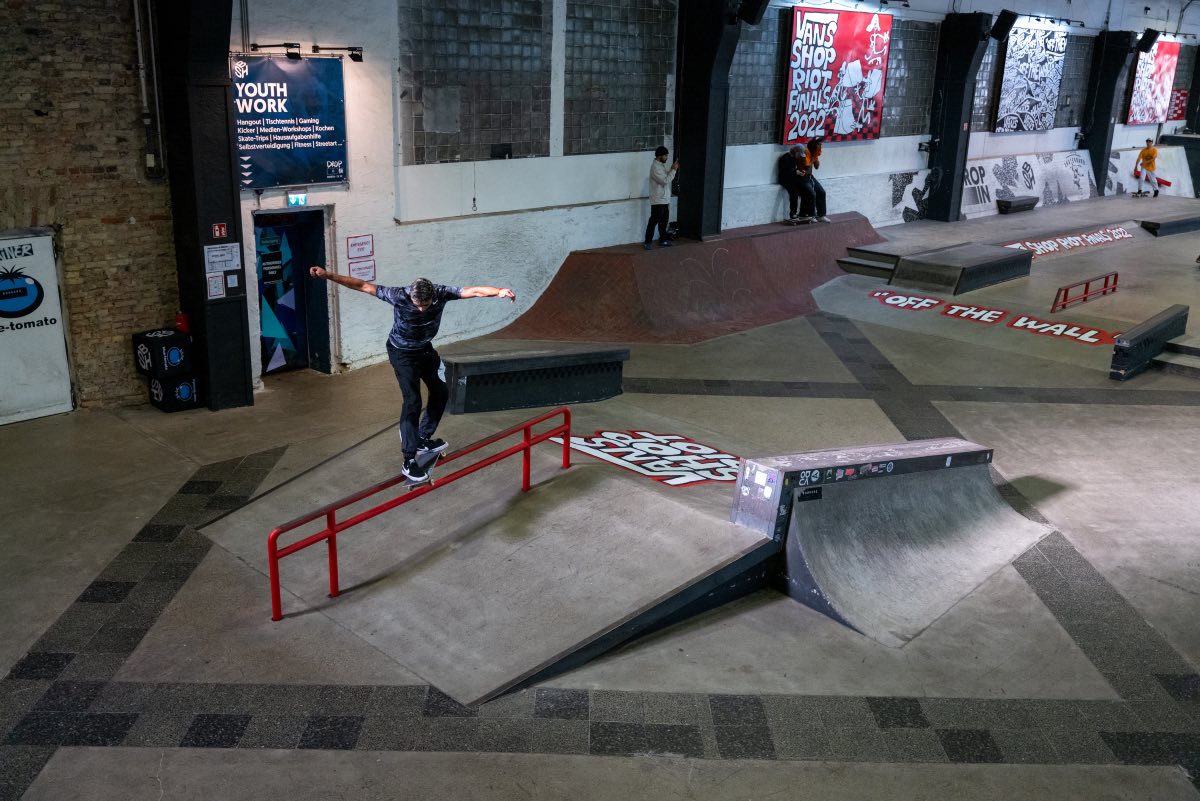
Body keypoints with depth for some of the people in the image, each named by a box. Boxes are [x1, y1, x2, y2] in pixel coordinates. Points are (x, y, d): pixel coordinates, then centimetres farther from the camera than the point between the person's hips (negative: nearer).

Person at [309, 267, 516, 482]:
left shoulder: (441, 293, -25)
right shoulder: (399, 296, -32)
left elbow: (474, 291, -34)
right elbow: (363, 286, -27)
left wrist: (499, 291, -51)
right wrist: (328, 275, -30)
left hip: (425, 349, 5)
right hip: (402, 353, -5)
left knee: (441, 393, 14)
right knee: (412, 402, -14)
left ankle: (423, 439, 34)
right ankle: (409, 462, -11)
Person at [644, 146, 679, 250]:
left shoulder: (661, 165, 11)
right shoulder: (655, 167, -20)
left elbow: (666, 177, 20)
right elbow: (665, 181, -25)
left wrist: (672, 169, 6)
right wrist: (674, 170, -18)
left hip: (664, 199, 9)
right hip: (658, 200, -9)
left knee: (664, 221, 16)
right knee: (654, 221, -3)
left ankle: (662, 239, 27)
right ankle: (648, 242, 4)